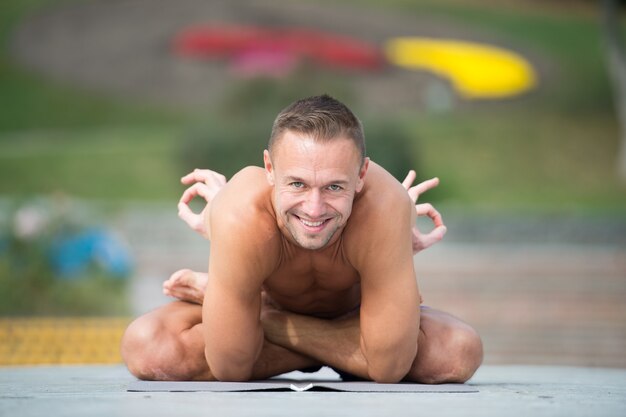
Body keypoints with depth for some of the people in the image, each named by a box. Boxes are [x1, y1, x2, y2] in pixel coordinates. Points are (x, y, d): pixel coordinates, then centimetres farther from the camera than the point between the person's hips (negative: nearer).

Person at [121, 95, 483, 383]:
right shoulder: (241, 217, -40)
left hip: (357, 315, 0)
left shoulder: (387, 205, -40)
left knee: (462, 352, -28)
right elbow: (229, 369, -28)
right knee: (145, 348, -27)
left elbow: (390, 367, -34)